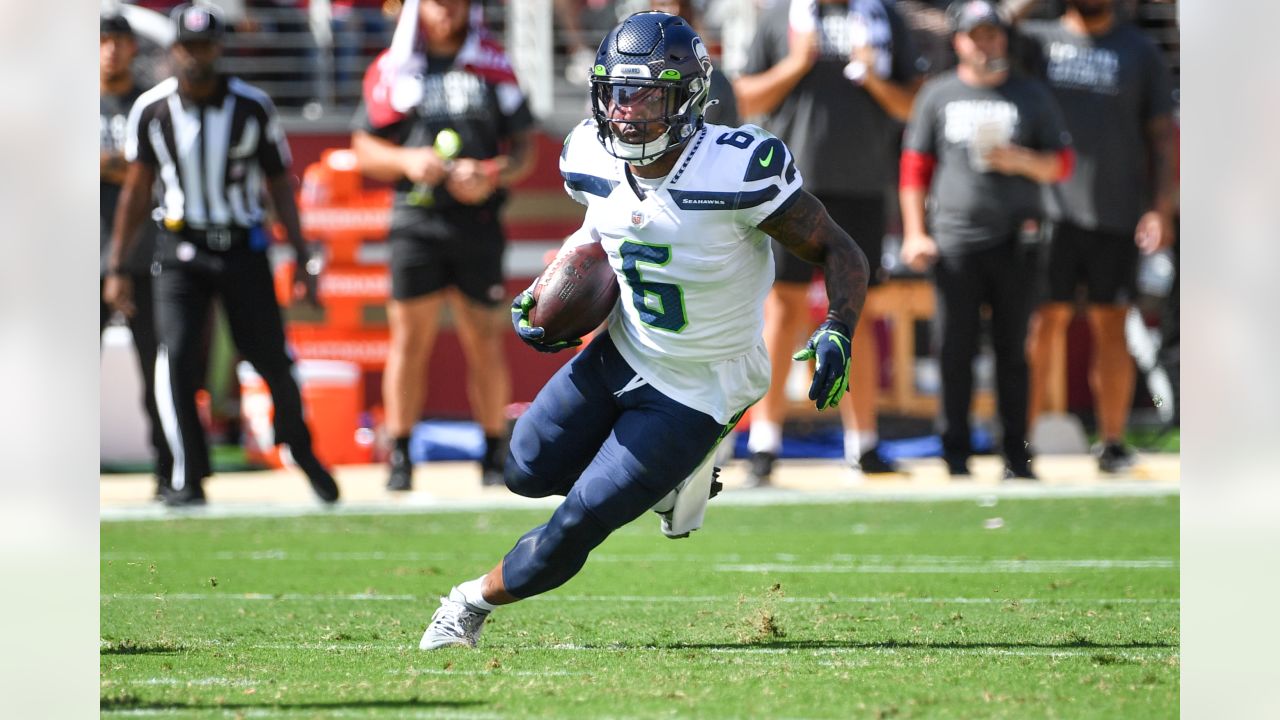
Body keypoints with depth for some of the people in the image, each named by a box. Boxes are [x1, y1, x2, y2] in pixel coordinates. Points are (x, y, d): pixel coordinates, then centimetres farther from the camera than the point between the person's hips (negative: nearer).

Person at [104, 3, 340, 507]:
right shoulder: (152, 110, -1)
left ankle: (301, 448, 27)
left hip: (243, 246, 0)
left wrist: (303, 259, 1)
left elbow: (278, 185, 5)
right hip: (182, 250, 0)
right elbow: (136, 191, 7)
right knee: (176, 356, -16)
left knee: (272, 359, -2)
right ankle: (189, 479, -9)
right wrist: (117, 268, 6)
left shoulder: (252, 107, -3)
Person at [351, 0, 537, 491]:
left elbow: (524, 147, 10)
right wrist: (407, 161, -10)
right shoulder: (392, 70, 7)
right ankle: (400, 457, 3)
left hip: (478, 221, 0)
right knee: (410, 338, -3)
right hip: (416, 222, 0)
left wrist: (492, 177, -10)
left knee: (485, 340, 3)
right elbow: (365, 149, 9)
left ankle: (496, 454, 14)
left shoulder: (492, 66, 8)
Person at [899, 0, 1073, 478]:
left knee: (1014, 350, 2)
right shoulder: (938, 95, 10)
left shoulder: (1032, 96, 11)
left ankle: (1016, 455, 7)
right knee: (956, 352, -2)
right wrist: (915, 234, 1)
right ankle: (956, 454, 5)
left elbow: (1062, 165, 11)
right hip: (955, 242, 0)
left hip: (1016, 244, 0)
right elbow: (915, 168, 10)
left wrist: (1021, 161, -9)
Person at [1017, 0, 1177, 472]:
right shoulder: (1039, 41, 8)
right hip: (1051, 211, -1)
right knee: (1046, 319, -3)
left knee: (1110, 326, 3)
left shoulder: (1139, 52, 9)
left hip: (1117, 215, 1)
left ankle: (1112, 441, 9)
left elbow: (1162, 134, 7)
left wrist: (1162, 207, -2)